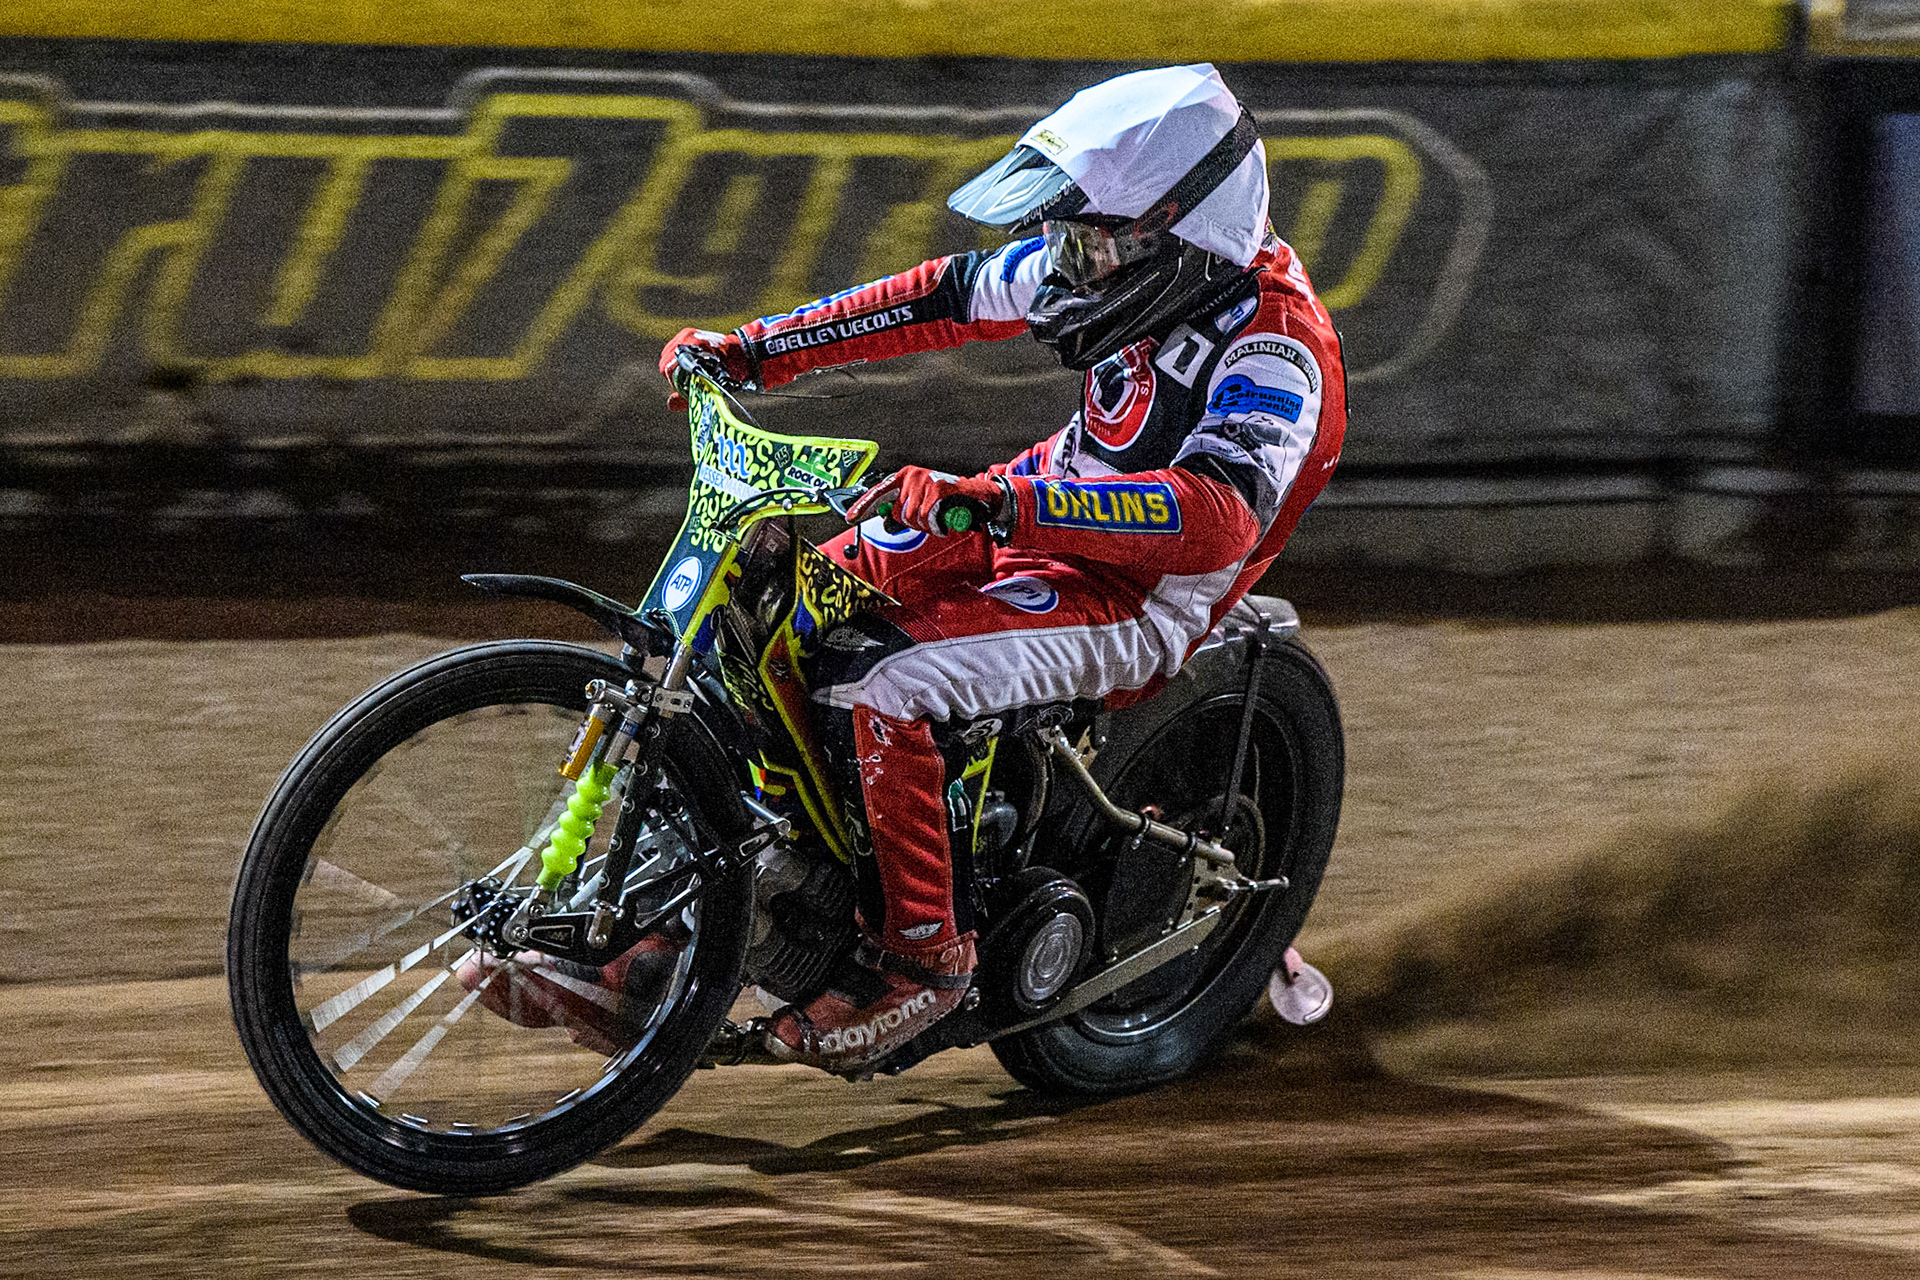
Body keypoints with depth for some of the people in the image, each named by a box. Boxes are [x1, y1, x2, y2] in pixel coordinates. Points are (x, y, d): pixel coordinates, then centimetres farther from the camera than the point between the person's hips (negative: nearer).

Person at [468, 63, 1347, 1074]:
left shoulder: (1275, 346, -28)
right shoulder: (1124, 255, -3)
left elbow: (1223, 512, -44)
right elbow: (958, 294, 10)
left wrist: (994, 504, -52)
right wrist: (753, 350, 5)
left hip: (1132, 601, -9)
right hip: (1048, 513, 9)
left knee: (882, 688, -29)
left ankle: (924, 955, -12)